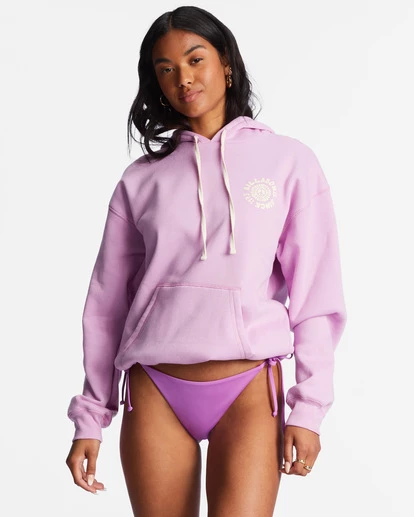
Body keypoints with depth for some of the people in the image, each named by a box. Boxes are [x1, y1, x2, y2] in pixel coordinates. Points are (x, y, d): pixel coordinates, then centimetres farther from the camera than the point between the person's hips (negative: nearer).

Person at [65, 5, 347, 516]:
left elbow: (316, 295, 1)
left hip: (249, 388, -2)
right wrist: (89, 418, 8)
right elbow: (106, 303, 10)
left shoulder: (288, 161, 4)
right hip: (155, 394, 2)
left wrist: (309, 408, -5)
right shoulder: (140, 180, 9)